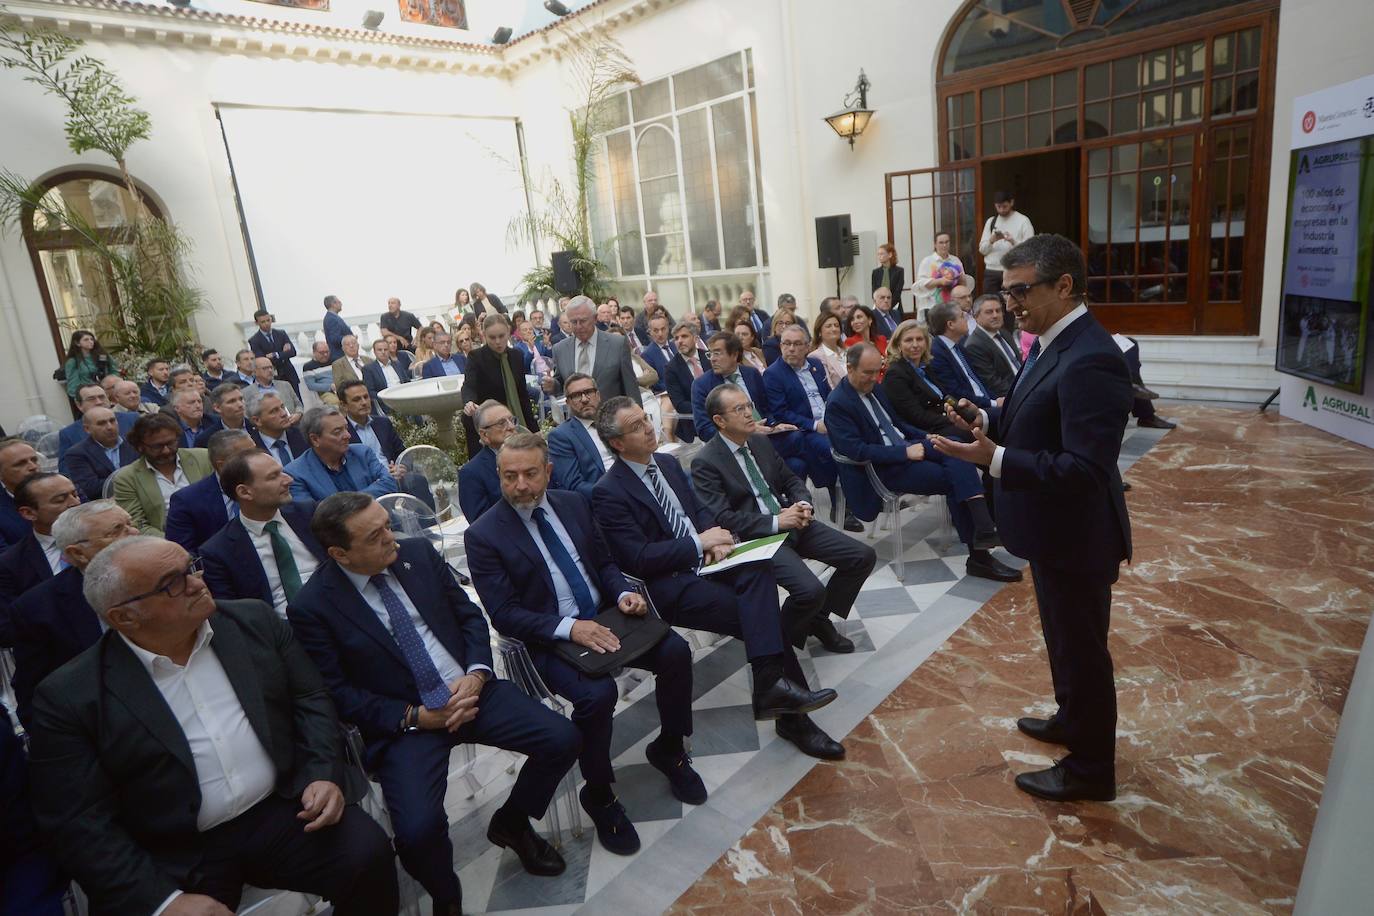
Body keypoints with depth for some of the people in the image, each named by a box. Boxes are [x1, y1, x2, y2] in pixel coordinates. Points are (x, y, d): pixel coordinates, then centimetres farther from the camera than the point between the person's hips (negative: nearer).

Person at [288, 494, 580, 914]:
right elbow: (339, 694, -6)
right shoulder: (311, 608, -9)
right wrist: (415, 717, -14)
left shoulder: (418, 553, 2)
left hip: (470, 688, 4)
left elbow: (469, 614, 7)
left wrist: (475, 674, -10)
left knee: (563, 739, -12)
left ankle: (510, 823, 19)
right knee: (419, 830, -26)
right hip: (405, 721, -3)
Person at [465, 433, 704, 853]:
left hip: (604, 617, 5)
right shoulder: (483, 535, -10)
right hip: (549, 640, -5)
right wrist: (570, 628, -26)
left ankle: (668, 749, 12)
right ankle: (599, 794, -1)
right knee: (598, 693, -31)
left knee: (676, 651, -15)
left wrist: (623, 593, -8)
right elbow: (504, 615, -13)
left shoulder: (574, 504, 5)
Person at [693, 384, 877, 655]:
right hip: (757, 538, -7)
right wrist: (775, 522, -21)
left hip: (793, 523, 7)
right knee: (811, 590, -28)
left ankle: (819, 619, 16)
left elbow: (791, 480, 17)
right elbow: (722, 518, -17)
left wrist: (804, 505, -5)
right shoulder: (705, 463, -11)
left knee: (864, 557, -2)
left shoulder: (761, 442, 10)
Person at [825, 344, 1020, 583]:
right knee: (953, 479, -18)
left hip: (905, 447, 8)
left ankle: (983, 527, -27)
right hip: (883, 467, -7)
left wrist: (926, 438, 4)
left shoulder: (873, 387, 11)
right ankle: (978, 554, -10)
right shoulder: (837, 404, -14)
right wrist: (905, 453, -22)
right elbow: (856, 450, -21)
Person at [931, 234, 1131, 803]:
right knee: (1064, 637, 26)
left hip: (1075, 537, -9)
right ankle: (1072, 720, 49)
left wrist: (994, 458, -35)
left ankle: (1091, 769, 29)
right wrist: (988, 421, 0)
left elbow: (1085, 469, -31)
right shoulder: (1052, 343, 4)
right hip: (1053, 529, 10)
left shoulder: (1090, 360, -27)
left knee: (1081, 647, 9)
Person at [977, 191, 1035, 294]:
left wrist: (1013, 241, -23)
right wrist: (991, 241, -11)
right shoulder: (990, 221, 13)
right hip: (991, 270, 4)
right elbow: (982, 249, 8)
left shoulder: (1023, 221, 0)